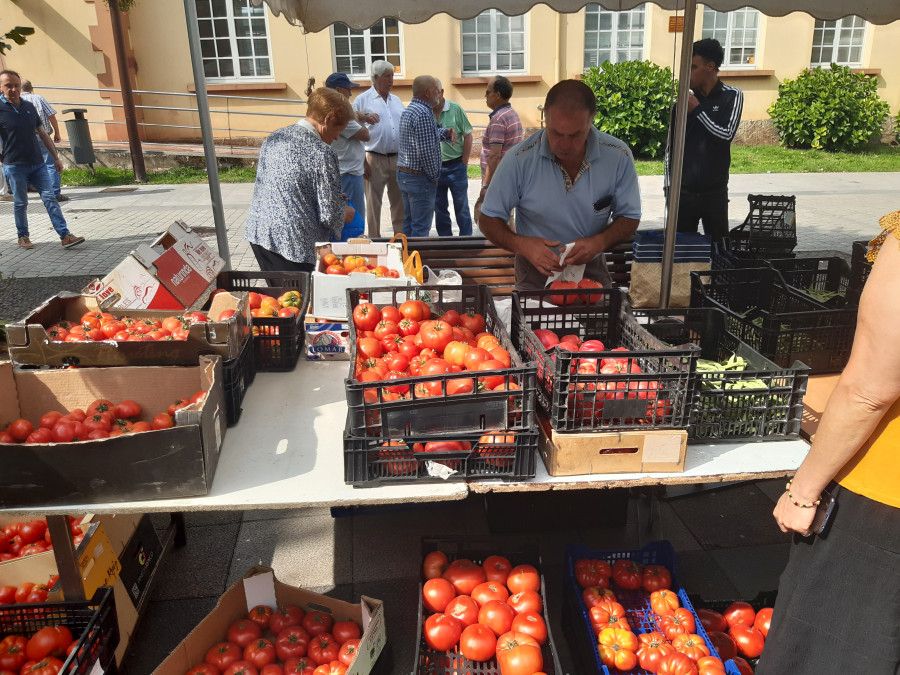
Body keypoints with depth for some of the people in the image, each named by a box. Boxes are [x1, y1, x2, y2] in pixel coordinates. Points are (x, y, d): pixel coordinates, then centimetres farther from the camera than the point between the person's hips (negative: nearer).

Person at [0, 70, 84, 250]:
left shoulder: (29, 107, 10)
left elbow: (43, 134, 16)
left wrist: (56, 157, 14)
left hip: (37, 163, 4)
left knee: (50, 198, -3)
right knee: (20, 203, 5)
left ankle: (65, 236, -8)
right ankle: (23, 236, 20)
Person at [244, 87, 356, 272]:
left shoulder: (274, 138, 9)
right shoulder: (322, 153, -14)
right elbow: (330, 216, -13)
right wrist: (345, 215, 10)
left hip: (257, 231, 8)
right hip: (291, 243, -8)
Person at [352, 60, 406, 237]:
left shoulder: (396, 101, 15)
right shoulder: (363, 100, -1)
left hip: (398, 158, 5)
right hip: (375, 159, -5)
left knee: (400, 201, 10)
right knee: (373, 203, 2)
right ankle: (375, 239, 11)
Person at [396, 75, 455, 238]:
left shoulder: (409, 110, 13)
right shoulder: (423, 113, -19)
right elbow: (426, 151, -24)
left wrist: (446, 133, 4)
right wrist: (434, 175, -10)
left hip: (403, 174, 10)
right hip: (419, 177, -10)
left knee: (408, 223, 16)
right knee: (421, 227, -4)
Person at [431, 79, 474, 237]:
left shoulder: (456, 109, -4)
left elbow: (468, 136, -1)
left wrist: (464, 164, -5)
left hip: (456, 166, -2)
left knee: (461, 207, 7)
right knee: (439, 208, 12)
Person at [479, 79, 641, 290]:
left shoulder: (618, 156, -10)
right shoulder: (519, 159, -15)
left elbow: (629, 218, 1)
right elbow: (488, 220, -7)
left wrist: (599, 242, -20)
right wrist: (521, 244, -27)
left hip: (591, 270, 2)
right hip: (536, 275, -2)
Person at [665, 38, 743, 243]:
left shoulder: (732, 96, -1)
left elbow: (727, 134, -11)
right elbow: (670, 146, 7)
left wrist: (698, 110, -11)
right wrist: (669, 185, 4)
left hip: (715, 192, -1)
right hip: (683, 191, 2)